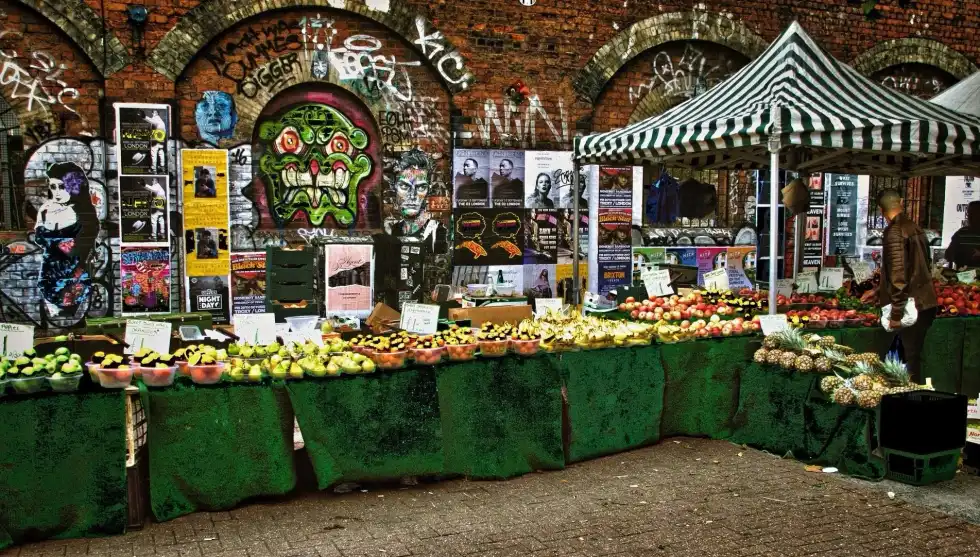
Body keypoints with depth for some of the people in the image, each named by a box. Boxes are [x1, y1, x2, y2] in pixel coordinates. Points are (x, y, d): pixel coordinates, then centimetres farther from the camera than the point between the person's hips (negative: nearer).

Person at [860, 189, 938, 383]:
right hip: (925, 303, 9)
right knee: (913, 356, 16)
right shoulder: (914, 228, 14)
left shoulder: (894, 232, -15)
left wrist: (896, 313, -18)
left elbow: (899, 274, -21)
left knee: (910, 358, -1)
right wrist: (878, 292, 30)